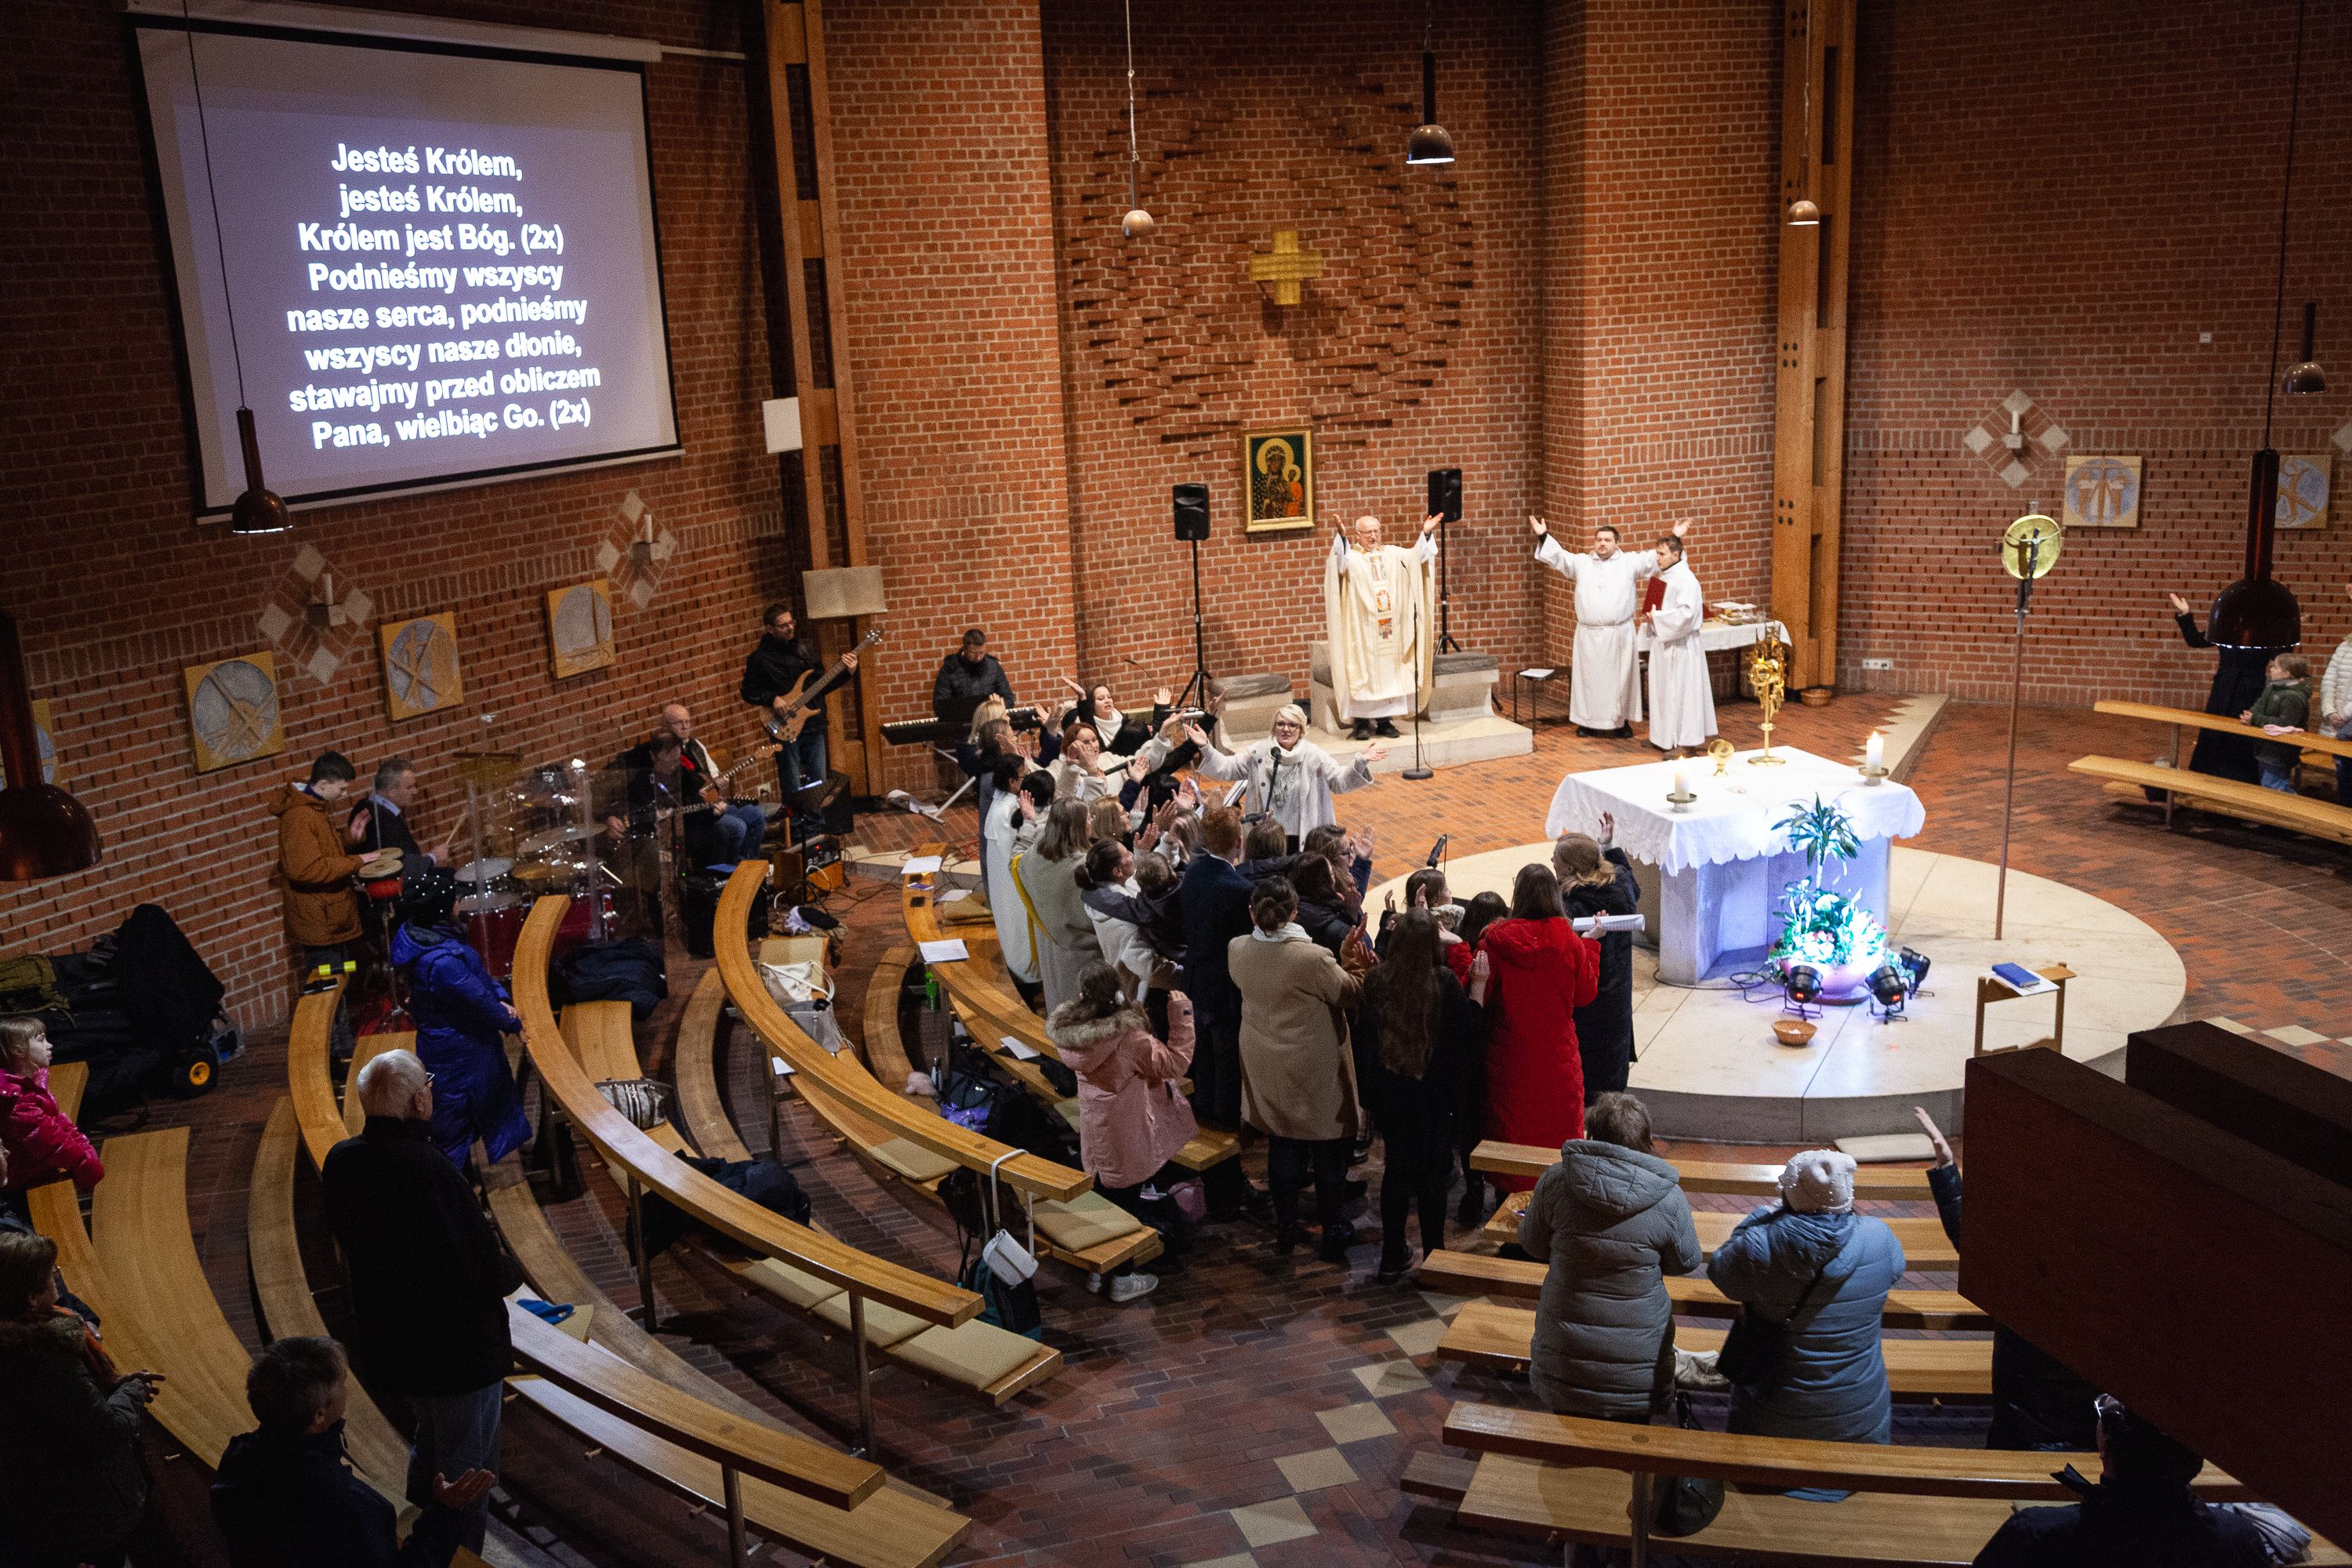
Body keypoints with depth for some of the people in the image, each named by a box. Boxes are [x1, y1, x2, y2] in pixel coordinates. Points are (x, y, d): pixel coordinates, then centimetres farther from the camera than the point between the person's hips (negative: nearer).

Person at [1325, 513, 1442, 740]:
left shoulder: (1392, 554, 14)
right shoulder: (1351, 556, -1)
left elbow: (1416, 557, 5)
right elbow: (1341, 564, -22)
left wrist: (1426, 534, -7)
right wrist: (1341, 537, -37)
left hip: (1390, 628, 5)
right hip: (1362, 630, -4)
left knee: (1389, 672, 6)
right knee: (1363, 674, -4)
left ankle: (1385, 721, 13)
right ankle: (1362, 722, 0)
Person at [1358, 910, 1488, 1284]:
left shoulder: (1375, 981, -10)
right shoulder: (1445, 983, -20)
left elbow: (1363, 1038, 1)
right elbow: (1470, 1035, -11)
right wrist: (1479, 985, -6)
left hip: (1390, 1095, 3)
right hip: (1436, 1097, -3)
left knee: (1397, 1169, 15)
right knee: (1432, 1174, 10)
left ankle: (1392, 1259, 21)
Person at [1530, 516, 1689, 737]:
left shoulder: (1629, 562, 4)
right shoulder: (1581, 563, 9)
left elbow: (1656, 557, -1)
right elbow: (1558, 557, 5)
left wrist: (1675, 538, -12)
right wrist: (1544, 536, -7)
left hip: (1619, 634, -1)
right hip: (1589, 635, 1)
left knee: (1620, 677, 4)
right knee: (1589, 678, 4)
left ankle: (1621, 720, 13)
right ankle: (1588, 721, 11)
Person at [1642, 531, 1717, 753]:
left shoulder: (1686, 579, -16)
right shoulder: (1663, 576, 11)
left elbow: (1686, 613, -25)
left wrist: (1657, 618, -18)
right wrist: (1649, 616, 2)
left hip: (1680, 645, -9)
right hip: (1662, 641, 9)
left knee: (1680, 691, -4)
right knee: (1663, 690, 13)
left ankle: (1683, 740, 2)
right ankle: (1665, 736, 21)